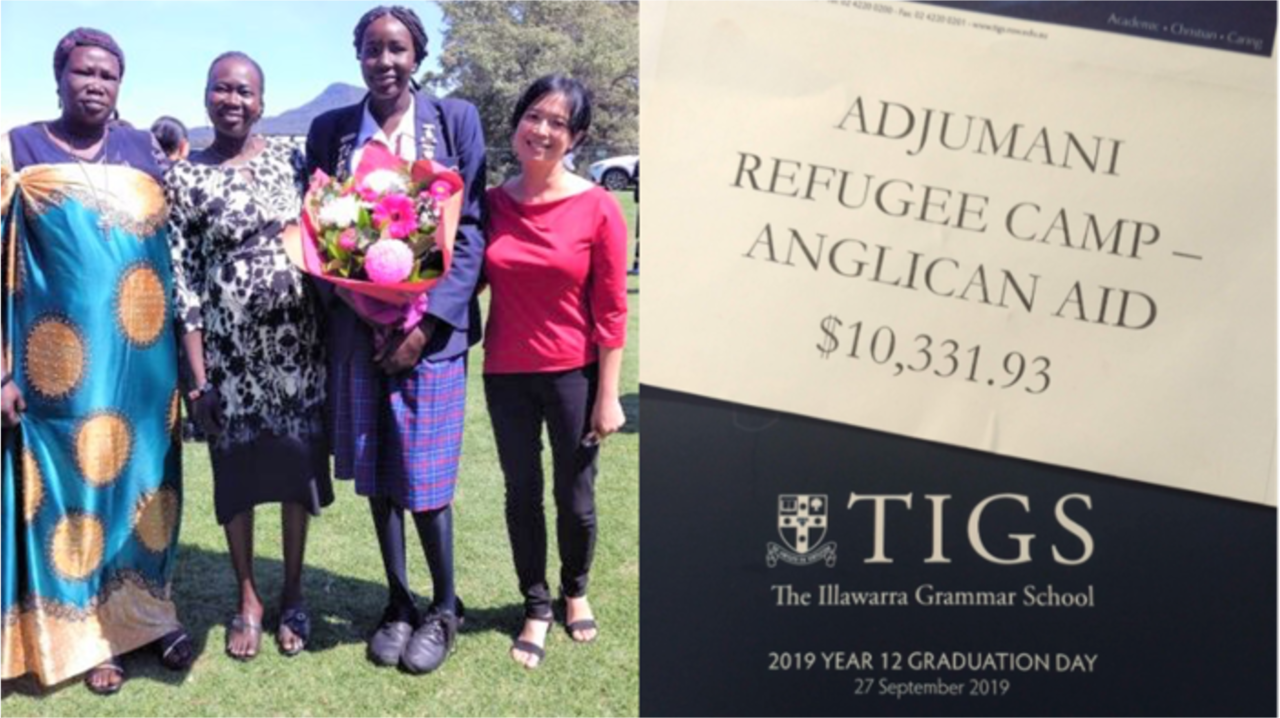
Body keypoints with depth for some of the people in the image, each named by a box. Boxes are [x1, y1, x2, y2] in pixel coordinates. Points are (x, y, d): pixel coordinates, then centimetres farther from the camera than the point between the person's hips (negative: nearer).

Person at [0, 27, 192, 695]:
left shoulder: (142, 151, 10)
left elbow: (173, 250, 13)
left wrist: (185, 351, 8)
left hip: (142, 358, 3)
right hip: (61, 362, -3)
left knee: (141, 474, 10)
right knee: (68, 480, 4)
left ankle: (142, 608, 24)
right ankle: (83, 631, 17)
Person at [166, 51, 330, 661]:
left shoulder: (290, 157, 4)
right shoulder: (183, 179, -3)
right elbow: (182, 284, -5)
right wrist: (197, 377, -9)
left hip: (297, 347, 2)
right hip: (228, 353, -2)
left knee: (298, 467, 10)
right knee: (236, 474, 10)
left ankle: (292, 594, 28)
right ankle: (247, 599, 29)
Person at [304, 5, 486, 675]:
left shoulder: (455, 118, 1)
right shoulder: (330, 129, 8)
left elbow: (470, 229, -3)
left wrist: (427, 322, -11)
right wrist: (352, 305, -8)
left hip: (431, 324, -3)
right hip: (356, 324, 3)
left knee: (423, 474, -2)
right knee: (375, 470, 9)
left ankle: (444, 606, 19)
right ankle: (398, 602, 25)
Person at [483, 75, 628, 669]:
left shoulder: (597, 207, -11)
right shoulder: (491, 203, -1)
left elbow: (611, 310, -9)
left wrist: (608, 395, -9)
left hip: (574, 375, -2)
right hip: (506, 375, 3)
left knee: (575, 497, 11)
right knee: (522, 493, 12)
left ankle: (575, 592, 39)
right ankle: (536, 607, 31)